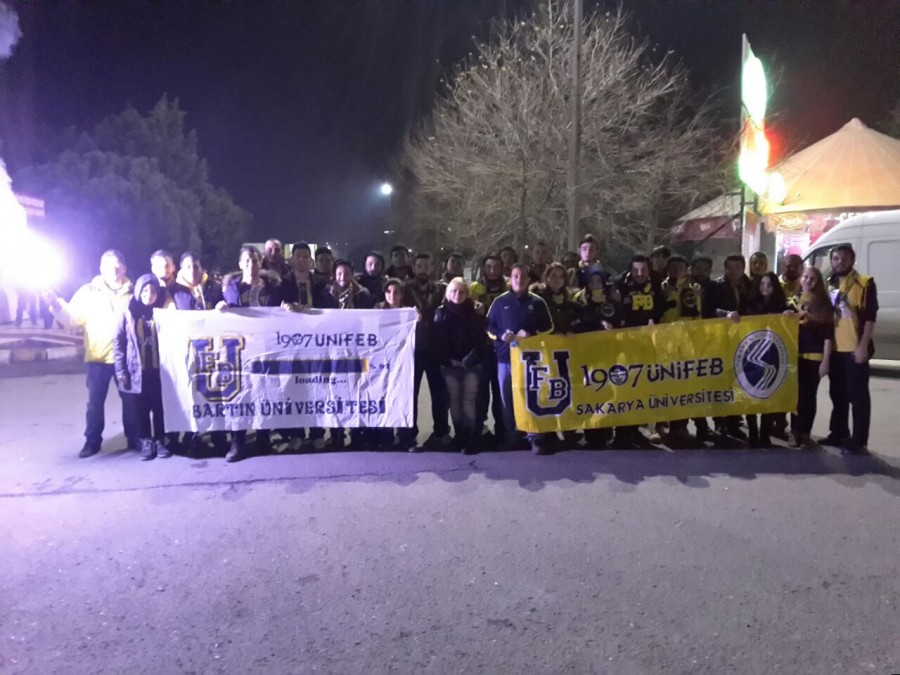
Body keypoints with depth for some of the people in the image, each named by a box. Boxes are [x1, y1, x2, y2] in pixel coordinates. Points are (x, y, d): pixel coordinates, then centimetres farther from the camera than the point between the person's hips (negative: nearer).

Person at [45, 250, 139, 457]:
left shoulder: (132, 293, 4)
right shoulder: (88, 292, 4)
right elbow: (71, 317, -3)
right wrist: (56, 304, -20)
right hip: (97, 358, 0)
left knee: (130, 399, 8)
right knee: (95, 401, 7)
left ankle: (135, 438, 20)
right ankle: (92, 441, 19)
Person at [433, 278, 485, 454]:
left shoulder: (475, 311, 3)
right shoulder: (441, 312, 4)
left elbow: (480, 338, -3)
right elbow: (438, 340, -1)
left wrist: (470, 359, -11)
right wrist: (449, 360, -10)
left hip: (471, 363, -1)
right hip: (449, 364, 1)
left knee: (469, 400, -7)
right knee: (454, 400, 3)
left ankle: (470, 436, -4)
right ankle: (458, 435, 12)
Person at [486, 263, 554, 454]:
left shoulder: (537, 302, 6)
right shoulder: (500, 302, 8)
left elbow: (549, 328, 9)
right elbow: (489, 327, 9)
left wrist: (532, 335, -8)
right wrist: (502, 335, -10)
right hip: (505, 356, 2)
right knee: (507, 400, 6)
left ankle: (536, 439, 0)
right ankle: (510, 438, 17)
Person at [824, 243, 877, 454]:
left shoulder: (865, 283, -5)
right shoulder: (829, 285, 13)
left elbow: (870, 317, -10)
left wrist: (863, 346, -17)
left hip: (855, 349, -6)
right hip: (835, 348, 6)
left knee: (858, 396, -3)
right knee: (838, 394, 14)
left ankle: (859, 441, 1)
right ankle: (838, 434, 25)